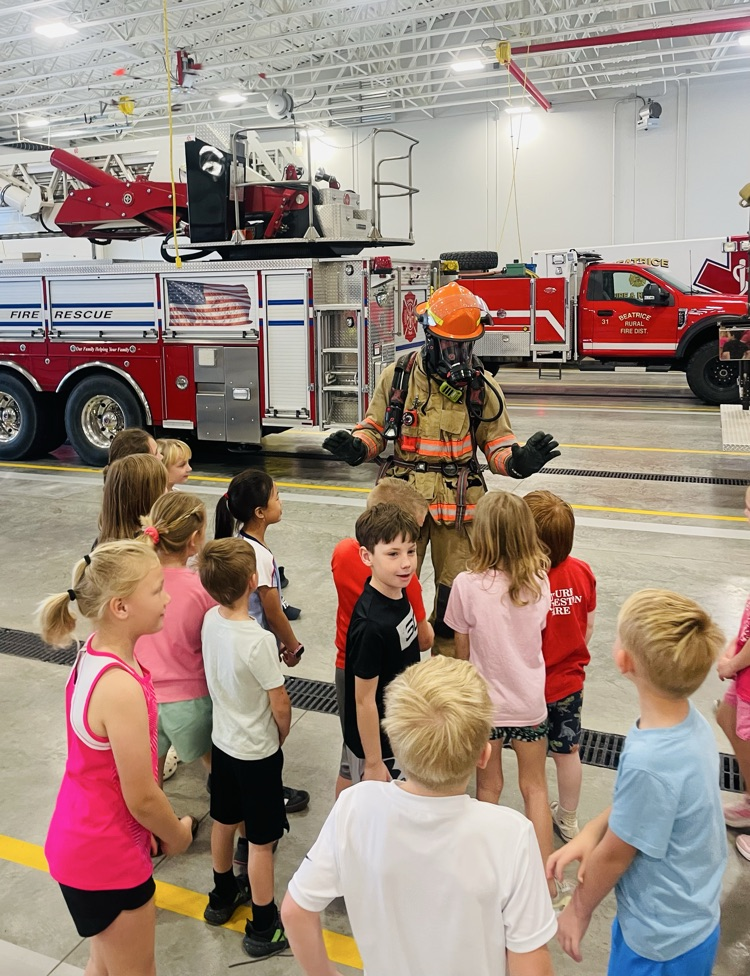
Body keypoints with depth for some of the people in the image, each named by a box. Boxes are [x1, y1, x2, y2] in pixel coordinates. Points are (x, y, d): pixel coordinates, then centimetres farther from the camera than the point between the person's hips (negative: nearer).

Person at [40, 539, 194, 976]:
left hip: (82, 837, 8)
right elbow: (142, 797, -23)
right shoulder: (121, 687, -33)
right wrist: (177, 834, -3)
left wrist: (154, 828, 12)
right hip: (107, 857, -8)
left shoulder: (96, 653, -5)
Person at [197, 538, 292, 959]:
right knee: (262, 842, 10)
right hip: (257, 752, -7)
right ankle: (264, 930, 26)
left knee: (224, 823, 25)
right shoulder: (259, 640, -31)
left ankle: (223, 897, 47)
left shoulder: (210, 620, -10)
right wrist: (280, 740, -1)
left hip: (222, 741, 7)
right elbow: (281, 707, -21)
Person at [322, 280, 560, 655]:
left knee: (455, 590, 10)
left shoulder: (481, 386, -1)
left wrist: (518, 460, -19)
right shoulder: (397, 376, -2)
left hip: (457, 503, 1)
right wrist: (355, 447, -15)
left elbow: (497, 444, 3)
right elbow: (375, 428, 7)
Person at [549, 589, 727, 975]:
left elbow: (613, 856, -20)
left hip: (662, 944, -7)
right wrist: (591, 830, -10)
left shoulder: (649, 762, -37)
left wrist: (579, 909, -3)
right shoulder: (692, 721, -12)